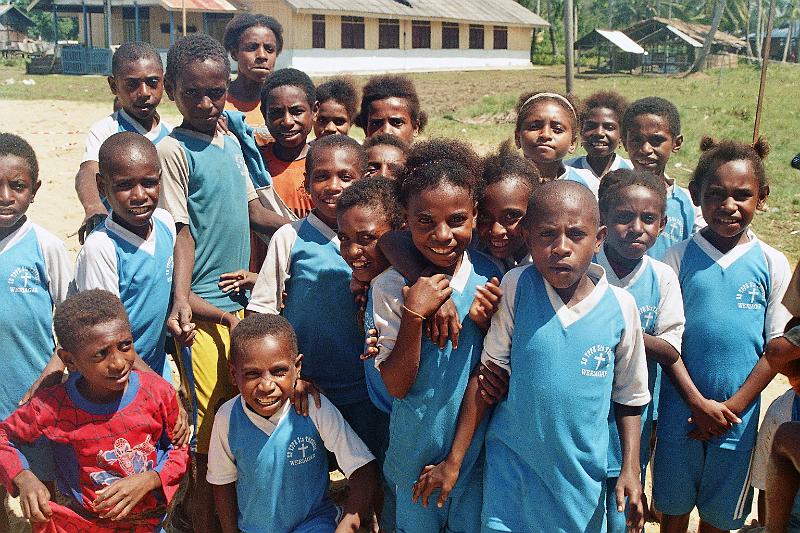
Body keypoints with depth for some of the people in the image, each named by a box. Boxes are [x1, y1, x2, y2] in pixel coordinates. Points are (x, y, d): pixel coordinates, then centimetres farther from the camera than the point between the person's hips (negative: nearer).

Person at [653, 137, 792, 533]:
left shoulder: (772, 264, -4)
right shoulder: (679, 256, -5)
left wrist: (734, 405, -10)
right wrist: (698, 402, -9)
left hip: (738, 415, 1)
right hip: (679, 410, 0)